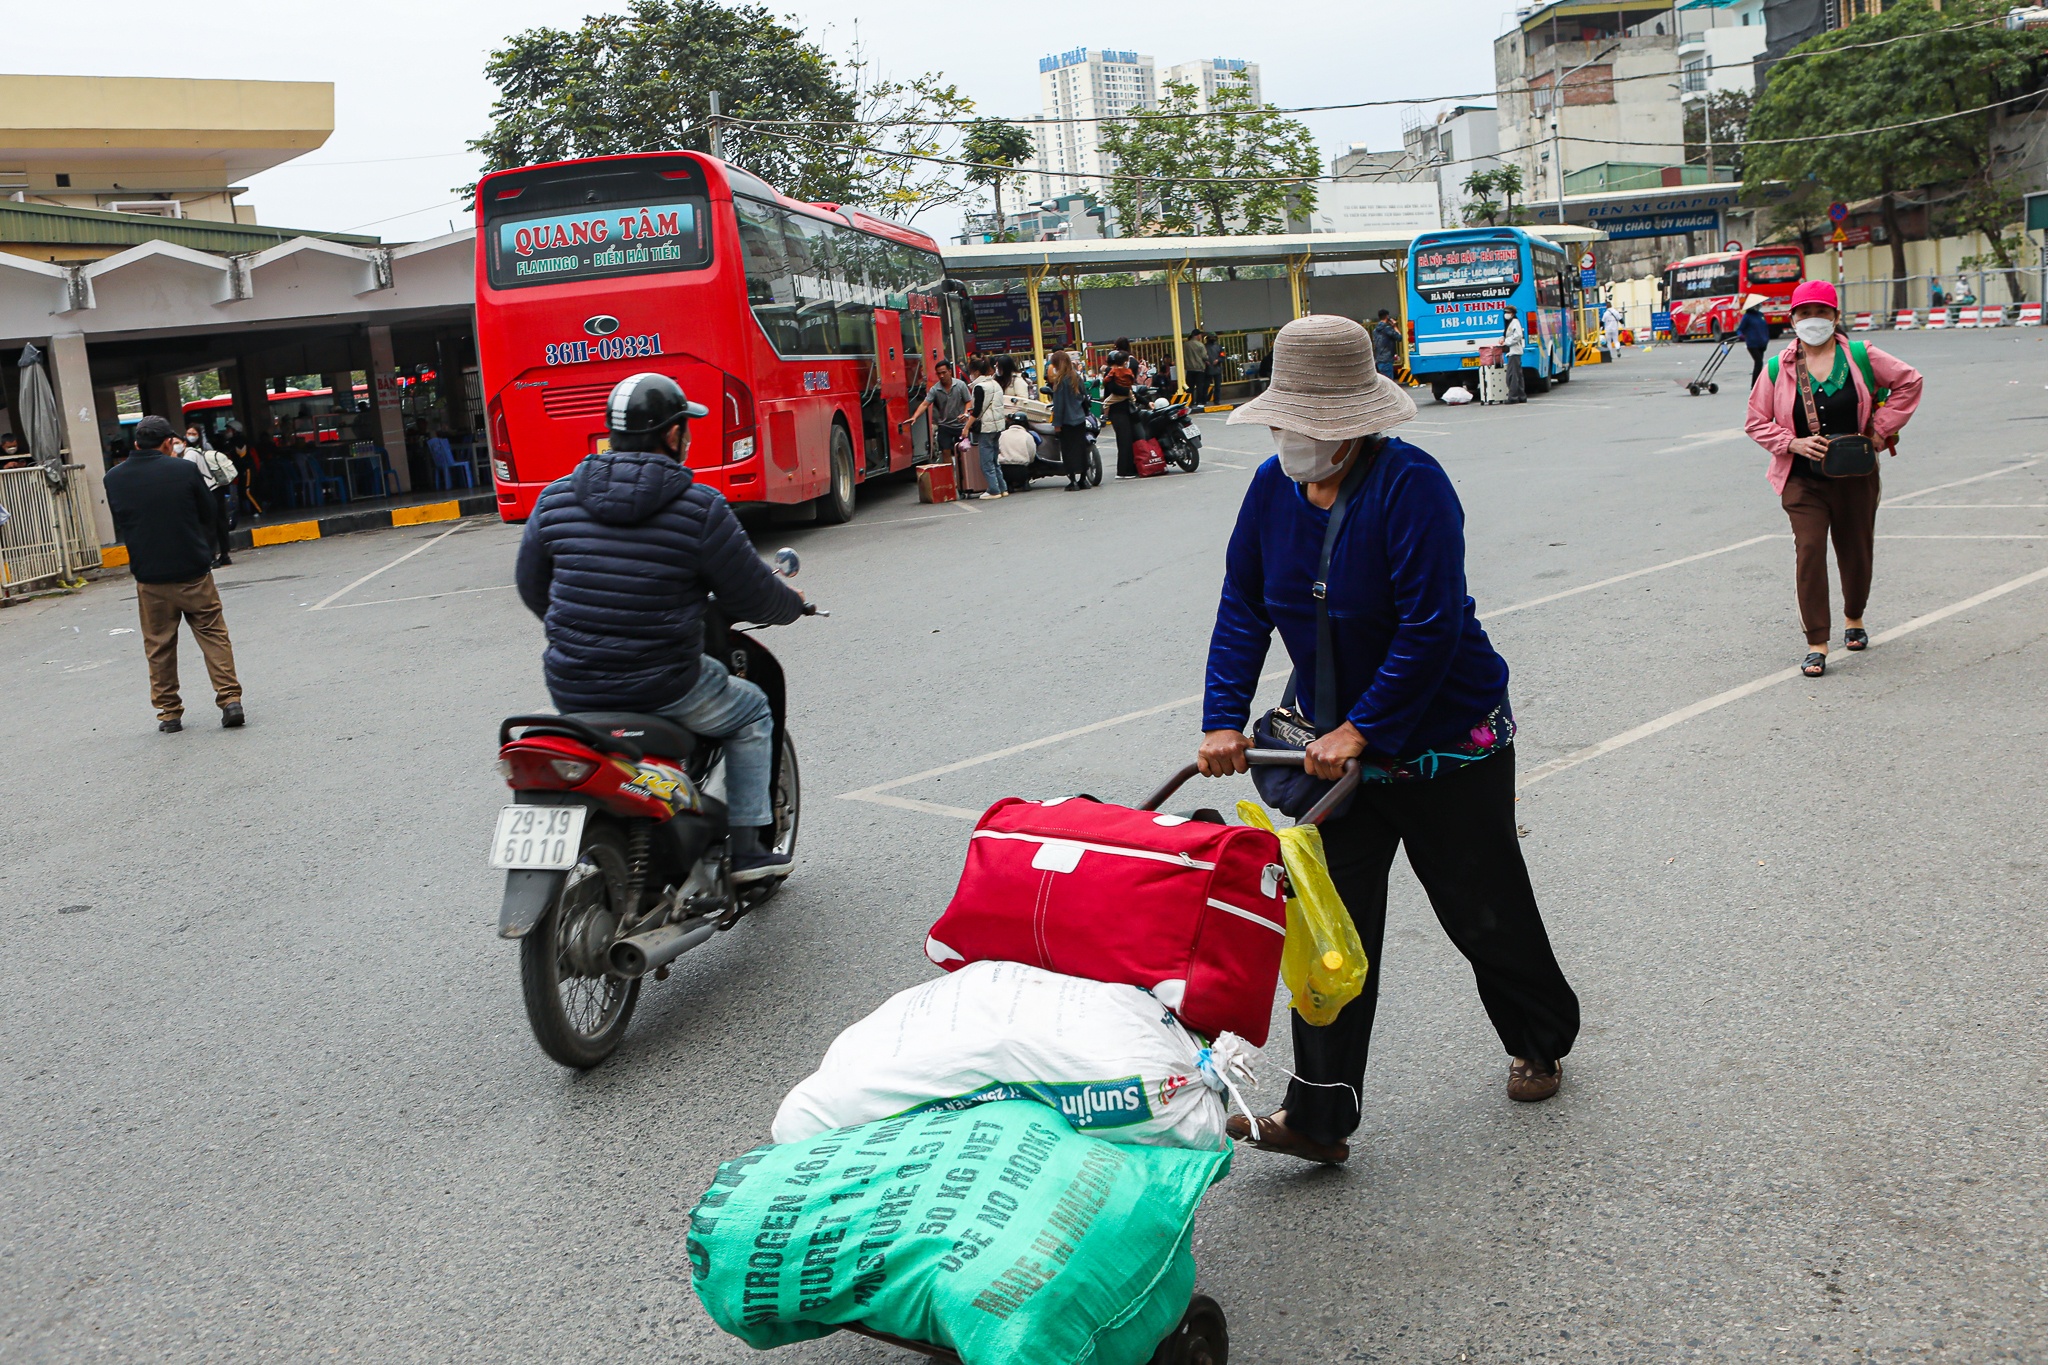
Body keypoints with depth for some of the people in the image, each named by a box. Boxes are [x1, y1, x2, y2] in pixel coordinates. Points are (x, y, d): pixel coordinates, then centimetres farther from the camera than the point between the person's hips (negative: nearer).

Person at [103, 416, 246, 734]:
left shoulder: (114, 478, -1)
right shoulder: (185, 469, -9)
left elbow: (119, 525, 12)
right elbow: (209, 512, 1)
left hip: (149, 577, 2)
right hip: (194, 571, -2)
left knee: (159, 646, 11)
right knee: (213, 634, 7)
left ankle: (169, 712, 14)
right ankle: (230, 699, -1)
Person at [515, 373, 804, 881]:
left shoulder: (557, 498, 2)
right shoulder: (700, 508, -11)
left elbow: (531, 585, 15)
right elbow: (752, 596, -2)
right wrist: (793, 604, 21)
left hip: (571, 689, 4)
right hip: (662, 688, -4)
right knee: (752, 713, 23)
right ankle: (748, 846, 21)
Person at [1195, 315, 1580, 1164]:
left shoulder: (1410, 484, -22)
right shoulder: (1274, 485, -3)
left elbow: (1430, 628, -25)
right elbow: (1243, 606, 1)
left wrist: (1362, 728, -25)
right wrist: (1224, 718, -8)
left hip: (1446, 742, -5)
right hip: (1338, 743, 5)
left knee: (1485, 910, 12)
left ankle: (1541, 1044, 40)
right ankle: (1318, 1115, 6)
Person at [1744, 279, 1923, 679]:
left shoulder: (1861, 357, 0)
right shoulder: (1777, 368, -1)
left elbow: (1909, 382, 7)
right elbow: (1757, 422, 4)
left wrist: (1881, 429, -1)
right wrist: (1793, 443, -12)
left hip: (1855, 476, 1)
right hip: (1803, 481, -1)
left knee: (1856, 551, 12)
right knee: (1809, 553, -10)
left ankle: (1853, 618, 40)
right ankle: (1816, 643, -5)